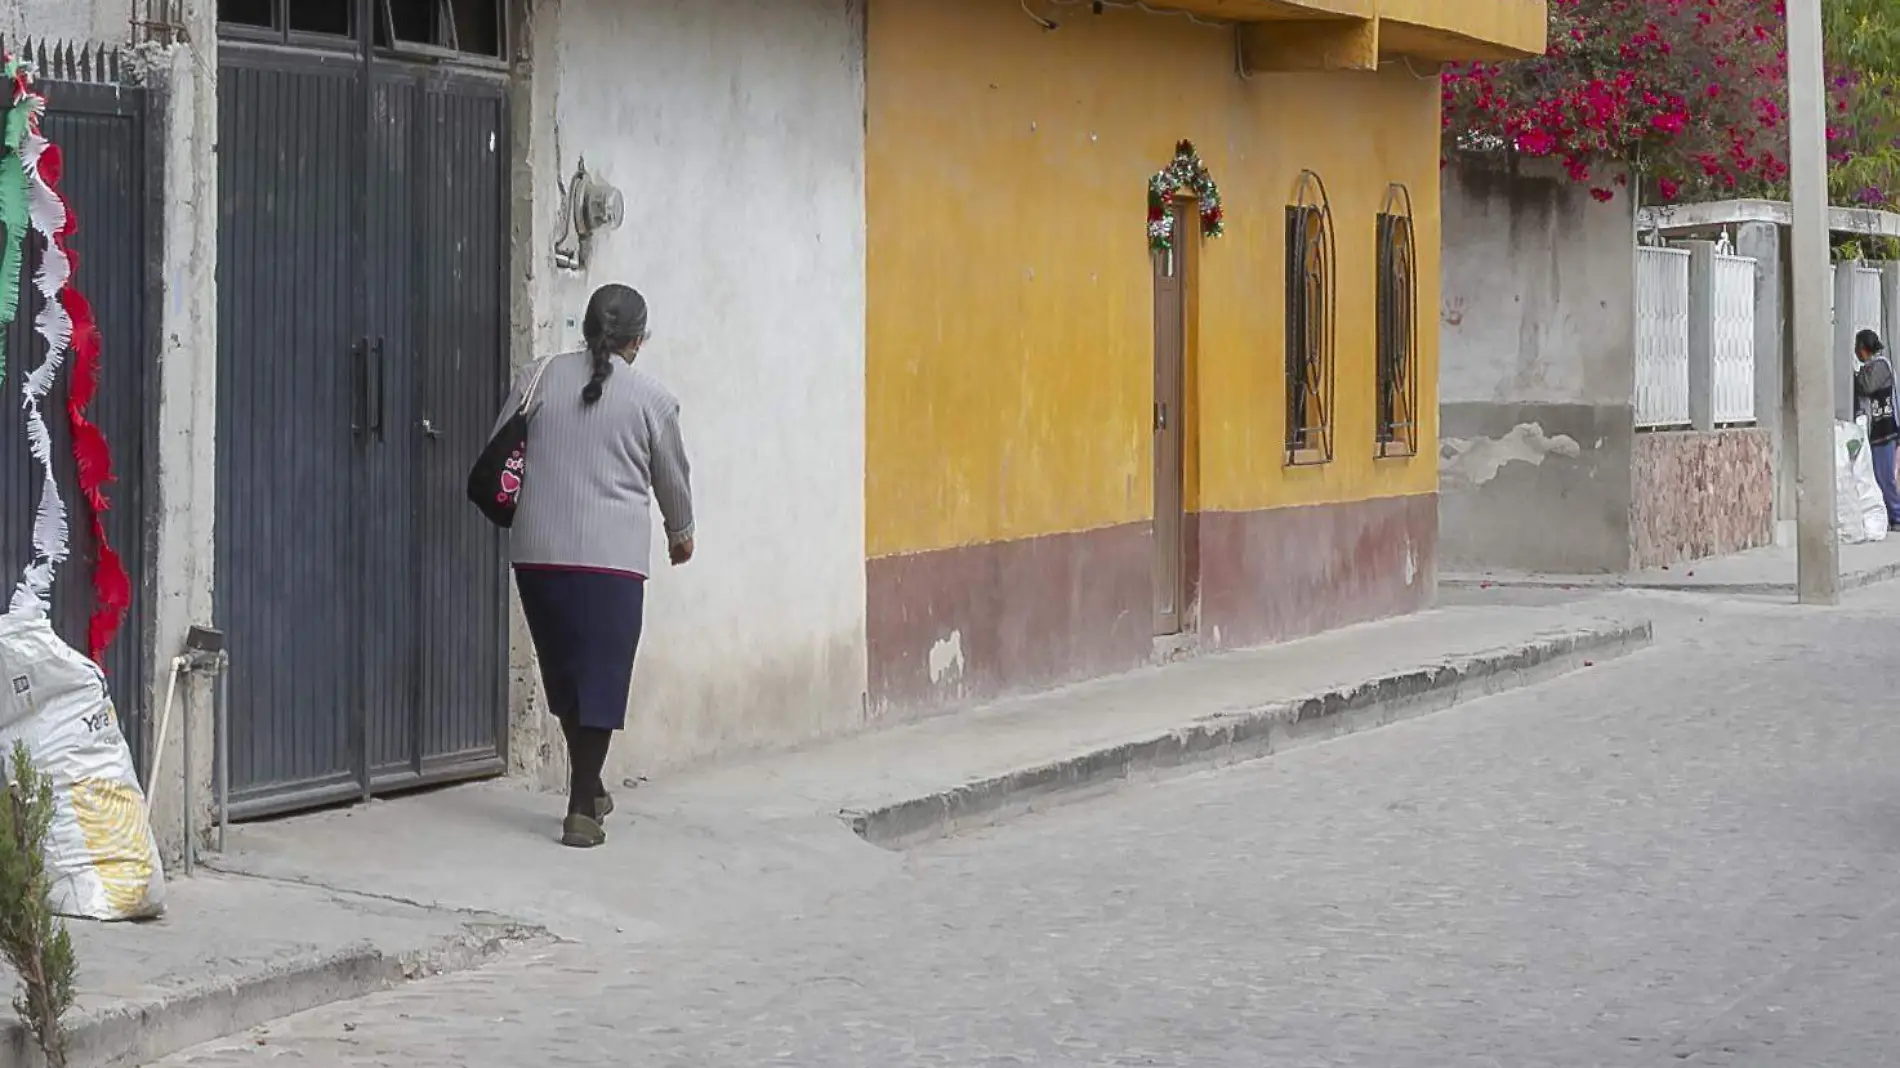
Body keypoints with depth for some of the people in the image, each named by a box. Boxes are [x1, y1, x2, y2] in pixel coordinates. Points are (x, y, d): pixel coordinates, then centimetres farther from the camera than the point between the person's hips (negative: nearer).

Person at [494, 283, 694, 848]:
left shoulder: (539, 377, 6)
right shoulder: (652, 398, 2)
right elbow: (673, 477, 14)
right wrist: (681, 533, 33)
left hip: (538, 553, 3)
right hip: (613, 558, -3)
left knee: (564, 675, 16)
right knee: (600, 679, 1)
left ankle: (590, 789, 26)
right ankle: (582, 811, -2)